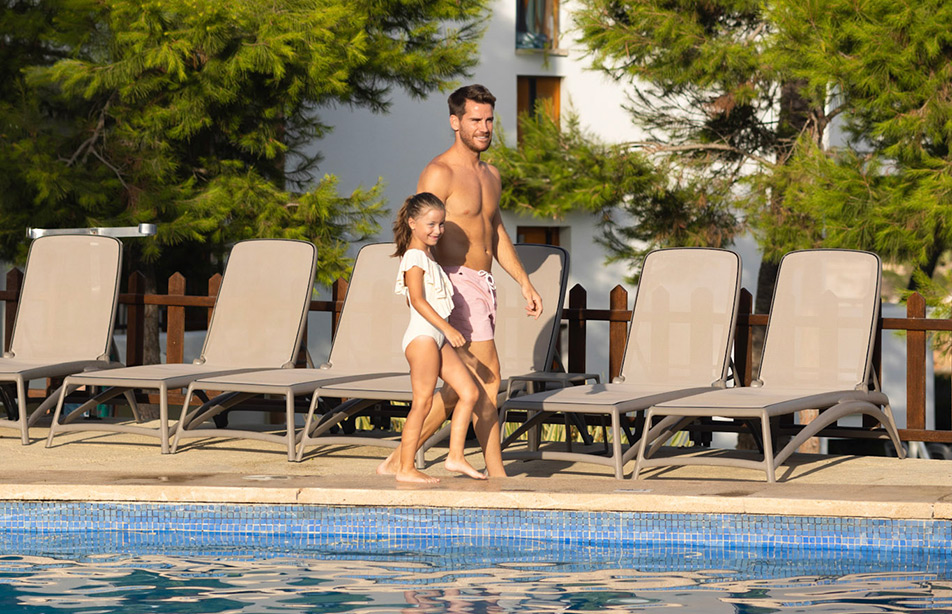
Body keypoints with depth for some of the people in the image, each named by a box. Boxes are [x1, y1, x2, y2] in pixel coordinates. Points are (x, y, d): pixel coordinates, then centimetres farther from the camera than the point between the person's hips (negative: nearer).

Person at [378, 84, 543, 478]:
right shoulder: (440, 173, -11)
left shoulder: (490, 175, 16)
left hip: (484, 285, 9)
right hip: (457, 284, -9)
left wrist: (525, 283, 19)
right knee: (487, 380, -10)